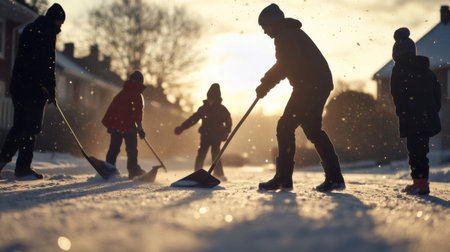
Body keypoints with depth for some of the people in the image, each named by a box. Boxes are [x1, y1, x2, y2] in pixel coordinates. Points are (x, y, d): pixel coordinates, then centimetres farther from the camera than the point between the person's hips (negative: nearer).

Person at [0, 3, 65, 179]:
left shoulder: (29, 29, 20)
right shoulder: (47, 32, -8)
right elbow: (48, 63, -14)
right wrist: (51, 89, -9)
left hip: (17, 84, 8)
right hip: (34, 87, -8)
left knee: (18, 125, 16)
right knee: (32, 127, -4)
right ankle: (23, 167, -2)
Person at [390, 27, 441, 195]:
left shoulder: (399, 69, -4)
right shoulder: (425, 69, 17)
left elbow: (397, 93, -11)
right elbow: (437, 89, 19)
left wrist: (401, 112, -3)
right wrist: (435, 109, 22)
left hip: (411, 118, -7)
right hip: (428, 117, 7)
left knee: (415, 150, -5)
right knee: (421, 148, 14)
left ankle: (420, 182, -10)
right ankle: (421, 181, 20)